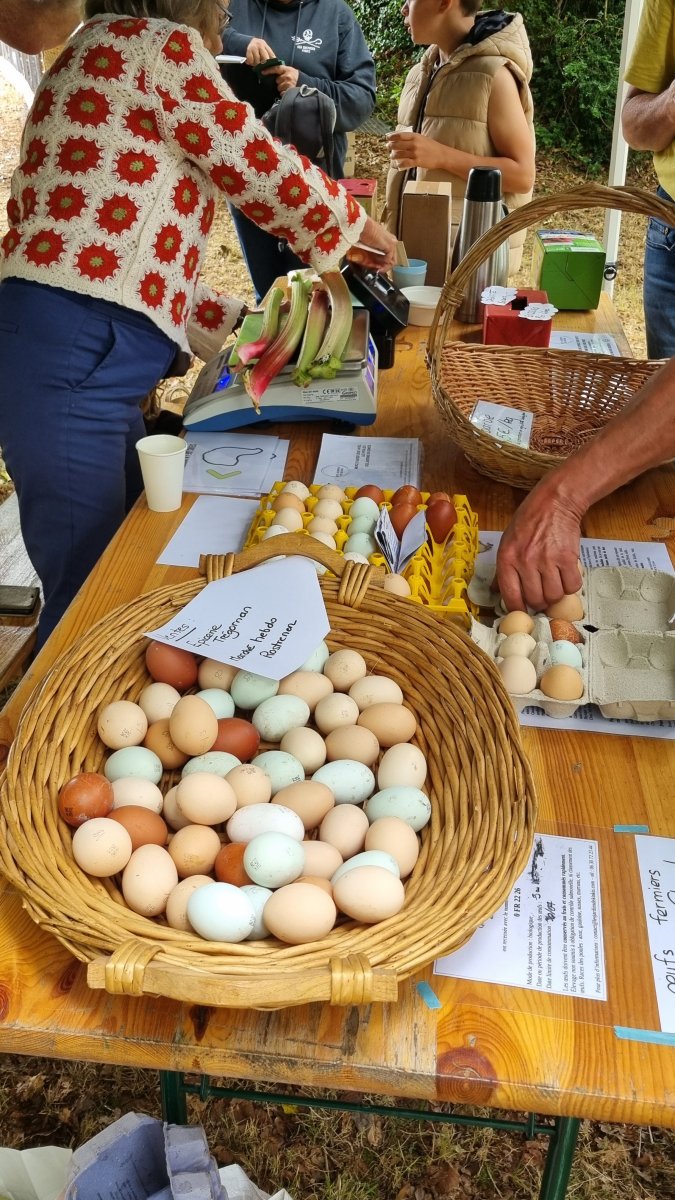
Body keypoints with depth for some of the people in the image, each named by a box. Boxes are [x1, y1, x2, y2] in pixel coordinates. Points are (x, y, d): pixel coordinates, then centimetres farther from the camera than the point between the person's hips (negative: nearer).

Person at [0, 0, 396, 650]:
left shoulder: (104, 57, 26)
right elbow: (265, 172, -1)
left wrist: (247, 323, 24)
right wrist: (358, 225, 17)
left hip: (85, 361, 10)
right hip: (70, 361, -10)